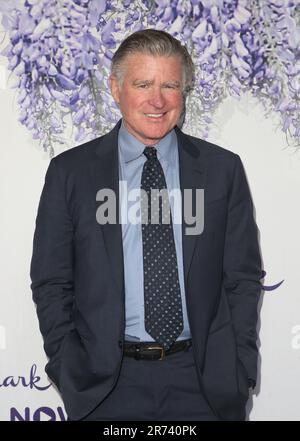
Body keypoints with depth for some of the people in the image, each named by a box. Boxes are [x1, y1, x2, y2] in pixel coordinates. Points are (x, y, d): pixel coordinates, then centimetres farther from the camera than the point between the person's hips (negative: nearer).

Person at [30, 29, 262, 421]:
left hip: (203, 381, 1)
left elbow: (243, 278, 3)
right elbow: (51, 283, 2)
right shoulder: (70, 172, 0)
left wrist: (238, 371, -3)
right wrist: (70, 371, -5)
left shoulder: (223, 169, 1)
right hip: (105, 383, 0)